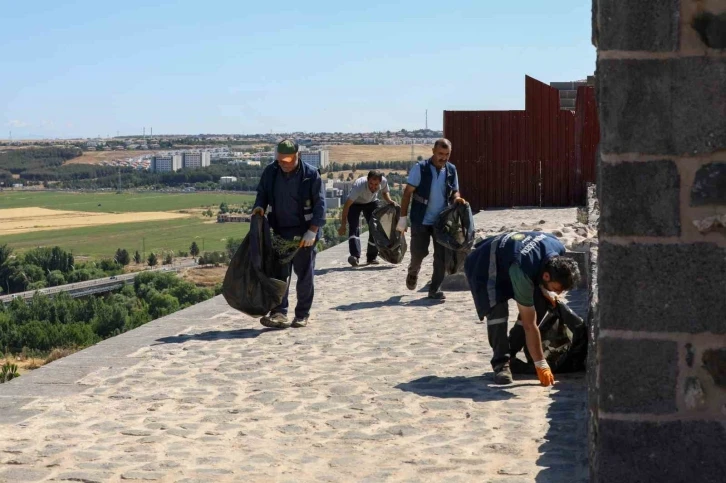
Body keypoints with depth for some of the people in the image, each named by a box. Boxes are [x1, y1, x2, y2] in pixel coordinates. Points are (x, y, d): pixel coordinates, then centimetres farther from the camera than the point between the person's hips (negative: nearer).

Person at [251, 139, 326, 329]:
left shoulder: (311, 174, -10)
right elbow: (262, 193, 16)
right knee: (278, 273, -2)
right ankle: (279, 313, -1)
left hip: (304, 233, -3)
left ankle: (302, 315, 13)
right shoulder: (270, 172, 1)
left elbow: (319, 204, -9)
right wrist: (259, 206, -7)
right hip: (280, 231, 3)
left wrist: (312, 231, -15)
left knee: (304, 274, 4)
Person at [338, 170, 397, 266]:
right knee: (354, 227, -23)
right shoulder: (359, 186, -40)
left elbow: (385, 191, 0)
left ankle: (372, 257, 9)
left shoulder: (384, 181, -27)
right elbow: (347, 205, -35)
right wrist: (343, 225, -35)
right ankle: (355, 256, -35)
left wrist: (389, 200, -22)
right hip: (355, 203, -4)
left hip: (371, 202, 4)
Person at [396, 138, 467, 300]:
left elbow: (454, 192, 14)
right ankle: (413, 272, 35)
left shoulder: (451, 170, 2)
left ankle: (435, 289, 9)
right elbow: (408, 193, -9)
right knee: (419, 252, 2)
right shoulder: (420, 168, -11)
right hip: (421, 220, -3)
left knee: (442, 256, -1)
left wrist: (457, 198, -11)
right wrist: (403, 217, -12)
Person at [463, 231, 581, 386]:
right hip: (484, 265, -8)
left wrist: (545, 290, -5)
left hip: (507, 256, 8)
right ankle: (501, 364, -19)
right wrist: (541, 365, -31)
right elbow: (530, 324, -36)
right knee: (497, 310, -28)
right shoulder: (523, 273, -42)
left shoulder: (558, 248, -23)